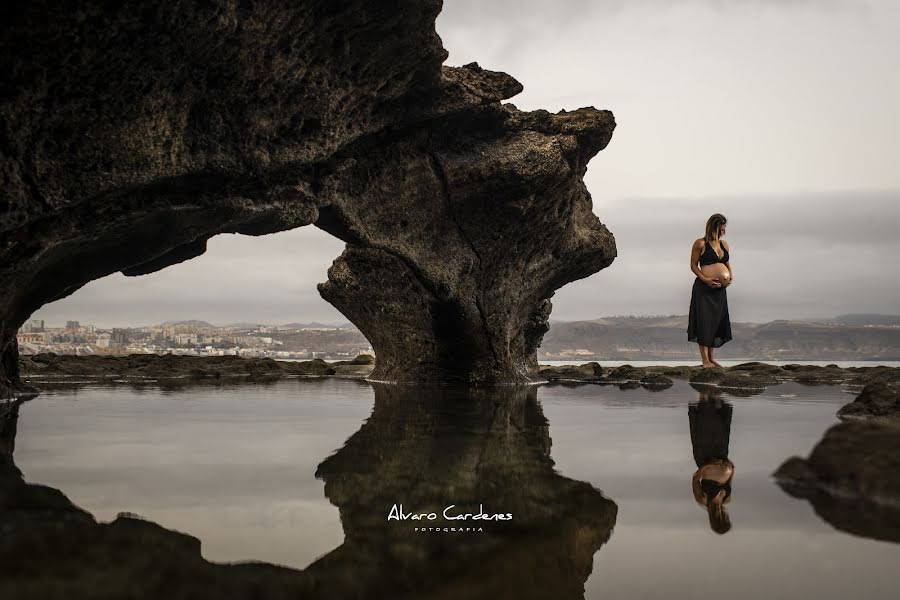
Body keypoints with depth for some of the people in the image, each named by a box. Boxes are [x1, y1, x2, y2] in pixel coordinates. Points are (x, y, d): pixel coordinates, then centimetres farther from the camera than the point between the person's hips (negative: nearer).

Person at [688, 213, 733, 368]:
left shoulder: (724, 244, 14)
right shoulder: (701, 244, -4)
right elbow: (693, 265, -5)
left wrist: (731, 276, 3)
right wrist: (705, 279, -17)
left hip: (720, 289, 7)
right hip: (704, 288, -7)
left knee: (717, 322, 9)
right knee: (704, 321, -6)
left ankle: (711, 358, 18)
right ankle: (705, 360, -3)